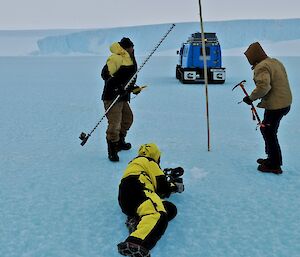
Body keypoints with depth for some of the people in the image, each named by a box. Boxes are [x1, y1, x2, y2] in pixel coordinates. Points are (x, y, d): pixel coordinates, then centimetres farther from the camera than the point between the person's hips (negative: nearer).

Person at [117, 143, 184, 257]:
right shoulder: (149, 162, 13)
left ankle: (136, 221, -19)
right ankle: (134, 245, -61)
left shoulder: (135, 162, 40)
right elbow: (162, 187, 5)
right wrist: (175, 186, 24)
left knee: (171, 209, 2)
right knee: (158, 214, -35)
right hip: (136, 190, -9)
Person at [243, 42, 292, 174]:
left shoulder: (261, 67, -17)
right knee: (266, 130, 20)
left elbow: (263, 87, -29)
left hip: (275, 106, -10)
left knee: (269, 133, 2)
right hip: (285, 102, 10)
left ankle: (274, 165, 11)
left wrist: (251, 98, -14)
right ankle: (272, 158, 31)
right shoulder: (275, 62, 13)